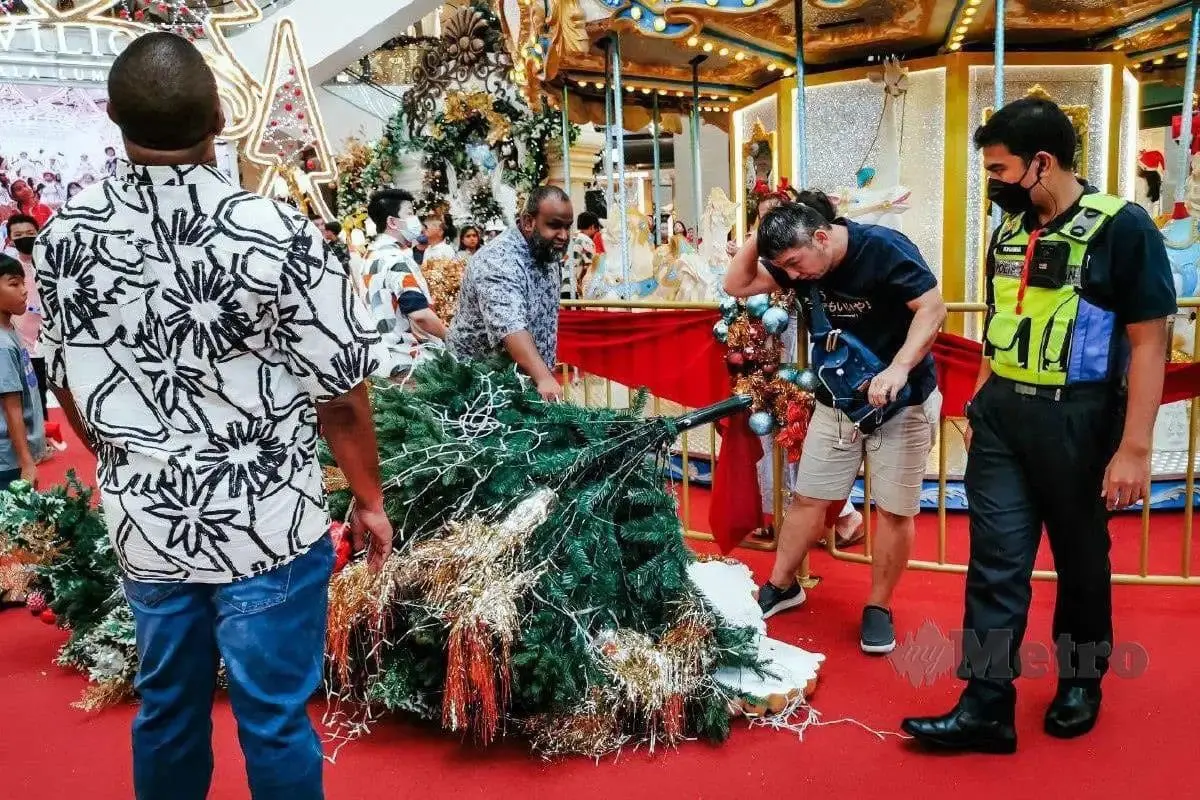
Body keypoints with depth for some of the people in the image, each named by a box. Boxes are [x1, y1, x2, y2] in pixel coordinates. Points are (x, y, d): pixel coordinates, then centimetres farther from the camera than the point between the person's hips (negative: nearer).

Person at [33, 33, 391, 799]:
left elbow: (70, 385, 8)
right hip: (267, 523, -4)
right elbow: (341, 394, -13)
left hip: (143, 522, 5)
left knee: (167, 707, 22)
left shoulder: (65, 235, -5)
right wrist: (370, 498, 2)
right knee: (274, 721, 12)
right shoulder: (278, 234, -20)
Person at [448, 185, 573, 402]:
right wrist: (543, 378, -52)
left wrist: (547, 375, 12)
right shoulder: (498, 262, -26)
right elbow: (510, 327, -40)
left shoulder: (548, 251, 1)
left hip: (533, 376, 7)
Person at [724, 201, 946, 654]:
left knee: (894, 509, 3)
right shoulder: (797, 261, -6)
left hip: (902, 400, -4)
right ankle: (781, 586, 25)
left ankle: (878, 607, 18)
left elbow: (932, 308, -29)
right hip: (836, 401, 5)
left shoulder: (883, 248, -24)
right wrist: (757, 237, -19)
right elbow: (737, 286, -2)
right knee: (808, 498, 9)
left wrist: (897, 370, -43)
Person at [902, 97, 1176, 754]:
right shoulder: (1009, 232, 8)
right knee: (995, 561, 2)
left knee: (1080, 560, 13)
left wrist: (1134, 447, -16)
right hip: (1000, 416, 5)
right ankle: (986, 706, 8)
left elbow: (1149, 343, -12)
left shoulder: (1122, 227, -10)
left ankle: (1080, 680, 34)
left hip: (1077, 419, -5)